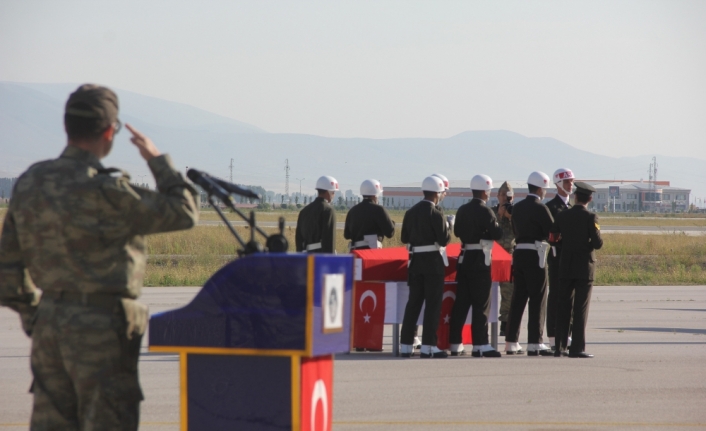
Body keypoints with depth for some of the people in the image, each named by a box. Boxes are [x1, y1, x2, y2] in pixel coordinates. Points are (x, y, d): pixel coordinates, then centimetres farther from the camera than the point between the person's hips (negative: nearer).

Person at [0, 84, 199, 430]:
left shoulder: (30, 183, 4)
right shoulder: (105, 192, -18)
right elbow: (183, 212, -12)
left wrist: (29, 314, 21)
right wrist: (157, 160, 1)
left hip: (49, 323, 7)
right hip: (100, 328, -7)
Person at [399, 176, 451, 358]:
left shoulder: (411, 212, 7)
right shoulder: (436, 213, -13)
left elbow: (405, 238, 10)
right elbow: (444, 239, -15)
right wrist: (447, 230, 4)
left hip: (415, 260, 6)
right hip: (433, 261, -6)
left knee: (413, 302, 10)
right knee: (433, 304, -2)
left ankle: (406, 345, 10)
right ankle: (428, 346, -4)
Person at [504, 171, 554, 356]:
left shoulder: (517, 207, 11)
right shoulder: (540, 208, -11)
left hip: (518, 254, 7)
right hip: (535, 256, -7)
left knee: (518, 299, 10)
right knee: (537, 300, -3)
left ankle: (511, 343, 10)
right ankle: (534, 343, -5)